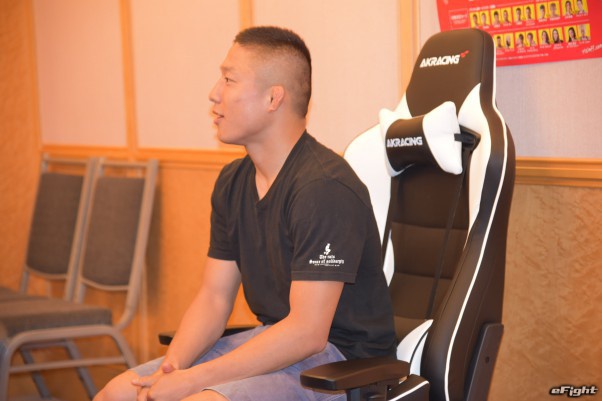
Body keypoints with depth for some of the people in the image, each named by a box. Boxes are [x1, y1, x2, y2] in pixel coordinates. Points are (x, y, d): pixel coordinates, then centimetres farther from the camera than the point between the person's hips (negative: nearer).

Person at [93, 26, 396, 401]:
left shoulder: (324, 188, -21)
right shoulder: (233, 182, 7)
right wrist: (172, 365, -10)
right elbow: (214, 297, 8)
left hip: (339, 357, -8)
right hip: (275, 338, 8)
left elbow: (306, 332, -24)